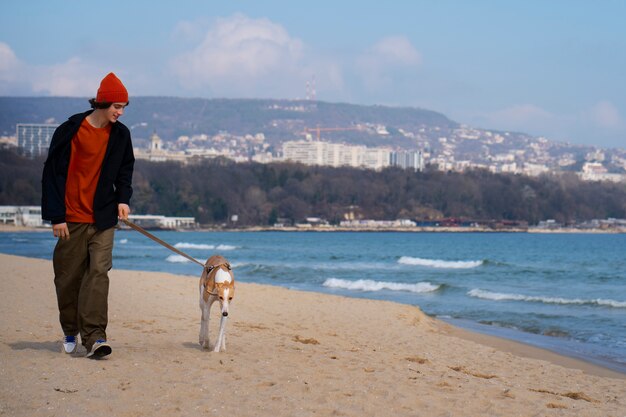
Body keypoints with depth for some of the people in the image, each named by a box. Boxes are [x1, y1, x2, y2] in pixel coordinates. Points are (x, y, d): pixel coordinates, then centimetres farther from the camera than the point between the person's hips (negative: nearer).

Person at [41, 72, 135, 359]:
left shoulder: (120, 135, 5)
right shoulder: (70, 132, -8)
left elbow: (125, 170, 19)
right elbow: (52, 175, -5)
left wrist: (123, 198, 1)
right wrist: (56, 216, -9)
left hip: (103, 218, 2)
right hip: (72, 219, -2)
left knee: (99, 272, -11)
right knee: (68, 277, 6)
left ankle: (94, 336, -16)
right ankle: (70, 332, 25)